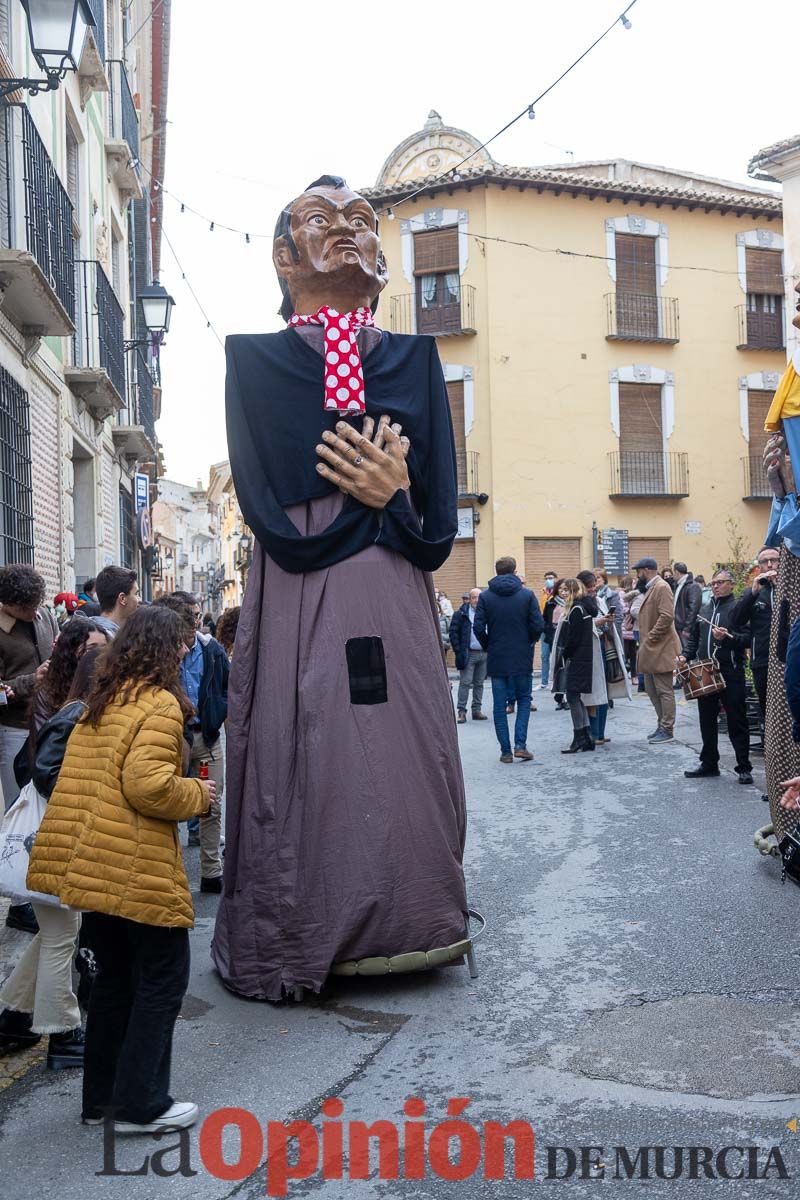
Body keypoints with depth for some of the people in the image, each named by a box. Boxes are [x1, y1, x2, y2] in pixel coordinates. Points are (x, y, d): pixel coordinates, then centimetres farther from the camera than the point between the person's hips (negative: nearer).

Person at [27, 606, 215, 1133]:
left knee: (115, 975, 18)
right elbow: (147, 785, -24)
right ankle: (140, 1104, 11)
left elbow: (88, 777, 14)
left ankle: (102, 1097, 27)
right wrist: (197, 794, -7)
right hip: (137, 866, -9)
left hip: (91, 860, 9)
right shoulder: (160, 704, -14)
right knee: (163, 976, 5)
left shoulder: (101, 702, 12)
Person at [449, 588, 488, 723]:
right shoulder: (461, 614, -2)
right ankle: (462, 711, -1)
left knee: (479, 683, 11)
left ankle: (477, 710, 18)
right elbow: (453, 633, -3)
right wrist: (458, 651, -9)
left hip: (484, 654, 4)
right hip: (468, 654, -4)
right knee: (465, 683, -4)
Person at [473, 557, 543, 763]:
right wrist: (529, 642, 10)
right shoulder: (527, 595, -3)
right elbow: (538, 625, -9)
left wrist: (488, 646, 9)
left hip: (497, 660, 1)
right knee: (524, 699, 13)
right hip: (522, 659, 0)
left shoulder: (485, 596, -2)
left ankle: (506, 750, 6)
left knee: (499, 705, 7)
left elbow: (478, 628, -8)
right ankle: (520, 744, -1)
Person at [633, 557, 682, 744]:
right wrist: (644, 642, 13)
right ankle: (662, 726, 22)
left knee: (664, 691, -3)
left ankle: (667, 731, 2)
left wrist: (650, 638, -19)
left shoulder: (662, 587, -13)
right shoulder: (650, 588, 17)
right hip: (650, 651, 10)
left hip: (660, 649, -10)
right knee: (652, 689, 14)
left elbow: (667, 616, -22)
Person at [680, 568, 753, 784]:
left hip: (730, 672, -6)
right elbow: (694, 638, 21)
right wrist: (685, 655, 5)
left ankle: (744, 768, 6)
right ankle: (709, 764, 22)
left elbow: (747, 638, -13)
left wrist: (728, 637, -28)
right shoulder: (704, 610, 17)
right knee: (707, 721, 11)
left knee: (737, 722, -1)